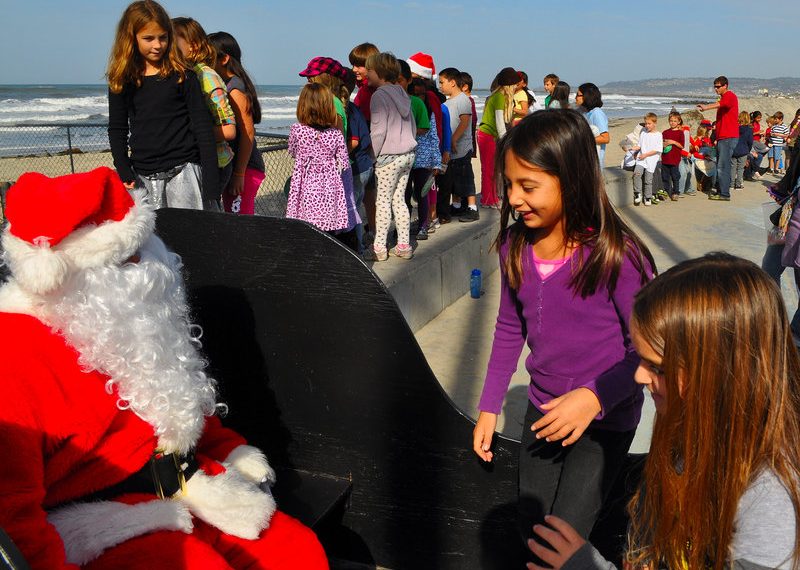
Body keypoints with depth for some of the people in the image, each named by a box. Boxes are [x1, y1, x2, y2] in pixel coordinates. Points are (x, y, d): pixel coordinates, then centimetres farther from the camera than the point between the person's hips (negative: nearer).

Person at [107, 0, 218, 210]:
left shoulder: (182, 74, 0)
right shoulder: (122, 81, 7)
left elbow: (203, 127, -2)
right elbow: (117, 130, 12)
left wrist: (211, 181, -8)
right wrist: (125, 174, -2)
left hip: (183, 171, -3)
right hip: (142, 177, 3)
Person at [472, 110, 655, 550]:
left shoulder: (615, 255, -24)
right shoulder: (515, 245, -8)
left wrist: (595, 397, -30)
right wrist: (489, 407, 5)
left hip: (605, 419, -5)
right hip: (543, 413, 5)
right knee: (531, 530, 19)